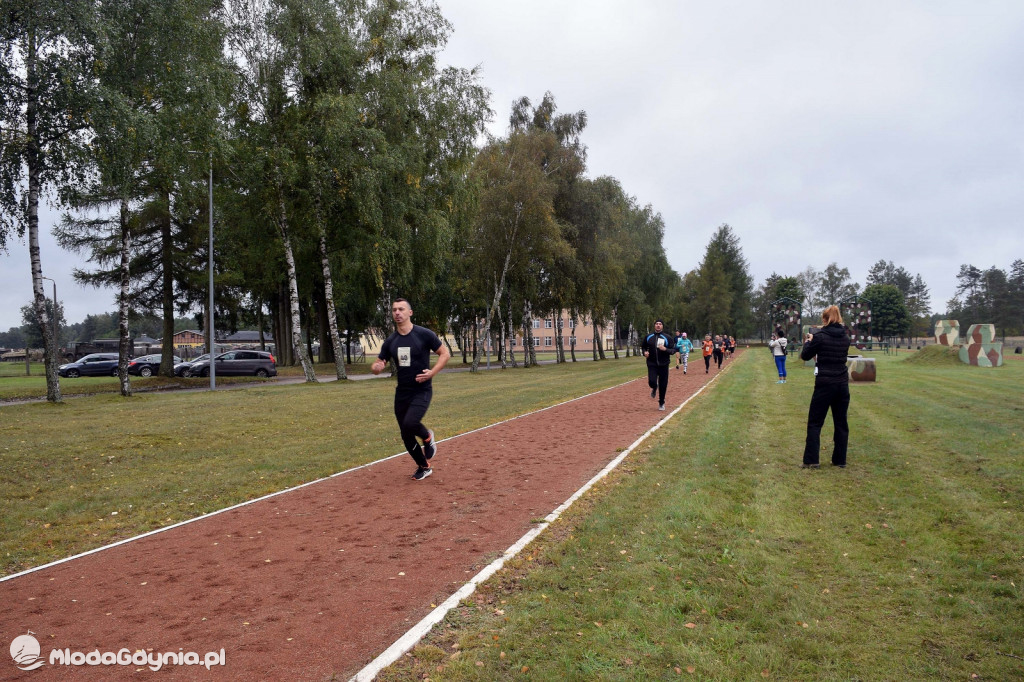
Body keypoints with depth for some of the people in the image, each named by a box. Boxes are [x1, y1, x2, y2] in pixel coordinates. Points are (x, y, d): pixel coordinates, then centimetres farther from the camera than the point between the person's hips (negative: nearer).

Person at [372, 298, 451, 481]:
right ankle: (424, 467, 30)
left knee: (410, 424, -27)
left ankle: (427, 436, 8)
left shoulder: (424, 334, -9)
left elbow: (445, 353, -3)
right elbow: (378, 366, 8)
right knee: (406, 436, 9)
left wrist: (432, 372, -18)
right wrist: (376, 368, -17)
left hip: (422, 391, -5)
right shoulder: (390, 341, 4)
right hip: (402, 393, 5)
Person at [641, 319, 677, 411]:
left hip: (663, 365, 0)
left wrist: (665, 349, -20)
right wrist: (645, 352, -3)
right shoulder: (648, 337, 5)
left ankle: (661, 403, 25)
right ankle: (654, 388, 22)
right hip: (652, 364, 1)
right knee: (652, 381, -18)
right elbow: (643, 347, 18)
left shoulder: (667, 338, -1)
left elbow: (673, 350, -1)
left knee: (663, 385, 4)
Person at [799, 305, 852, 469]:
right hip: (842, 384, 5)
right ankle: (840, 460, 17)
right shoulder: (846, 338, 5)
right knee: (841, 423, 12)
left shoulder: (820, 337, -10)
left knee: (814, 423, 3)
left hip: (825, 384, -5)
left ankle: (811, 460, 1)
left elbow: (805, 356, -1)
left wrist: (808, 342, 17)